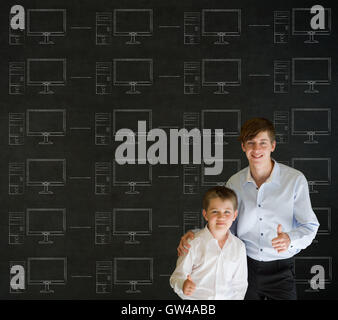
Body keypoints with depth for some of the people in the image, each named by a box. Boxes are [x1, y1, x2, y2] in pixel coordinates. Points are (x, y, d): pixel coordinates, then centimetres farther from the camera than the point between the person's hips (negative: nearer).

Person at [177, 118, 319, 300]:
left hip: (280, 270, -2)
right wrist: (193, 236, -12)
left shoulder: (295, 179, -10)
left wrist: (289, 239, -28)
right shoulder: (234, 183, -1)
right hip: (244, 266, 2)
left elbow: (310, 226, -7)